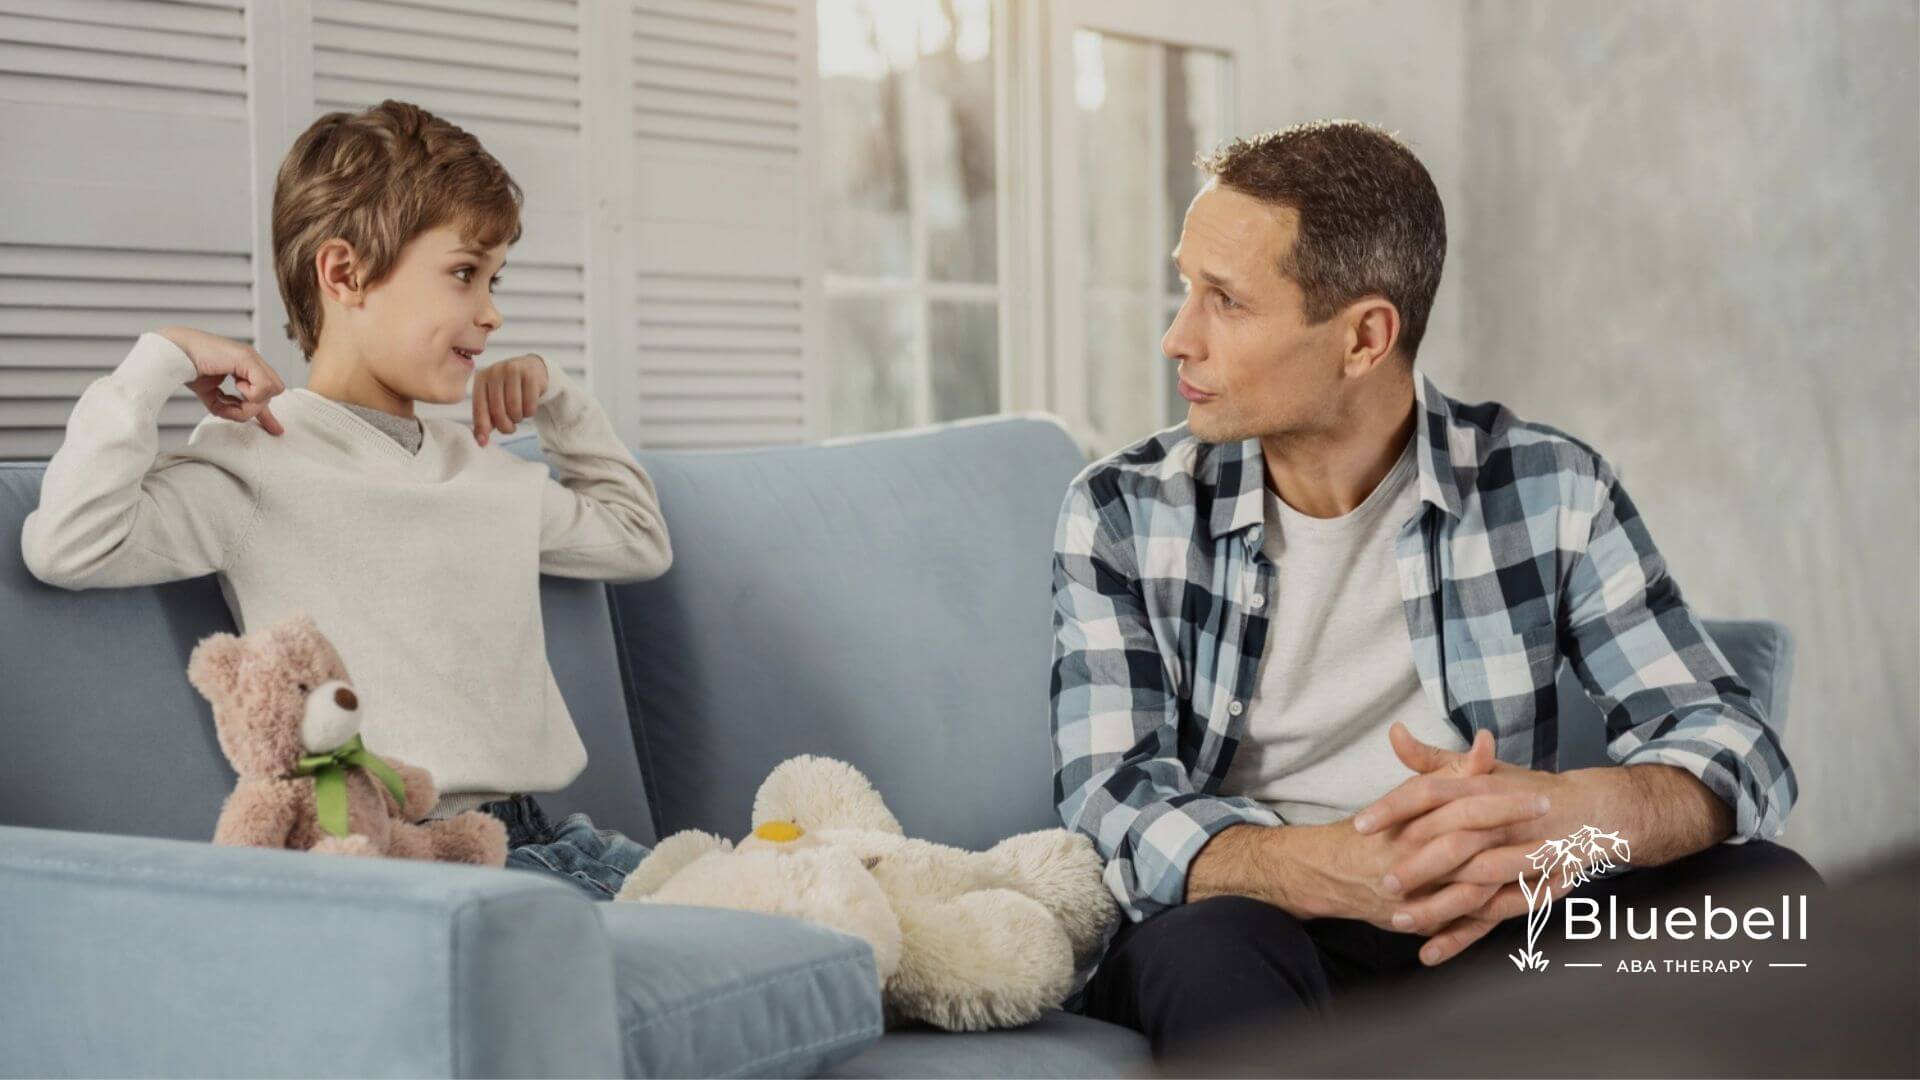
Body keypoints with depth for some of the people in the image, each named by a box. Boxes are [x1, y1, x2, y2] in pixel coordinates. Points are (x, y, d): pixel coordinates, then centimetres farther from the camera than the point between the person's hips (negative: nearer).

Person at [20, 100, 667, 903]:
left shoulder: (484, 468, 21)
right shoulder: (257, 461, -3)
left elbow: (639, 537, 36)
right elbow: (68, 547, -17)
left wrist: (559, 400, 28)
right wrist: (161, 361, -11)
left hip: (542, 836, 8)